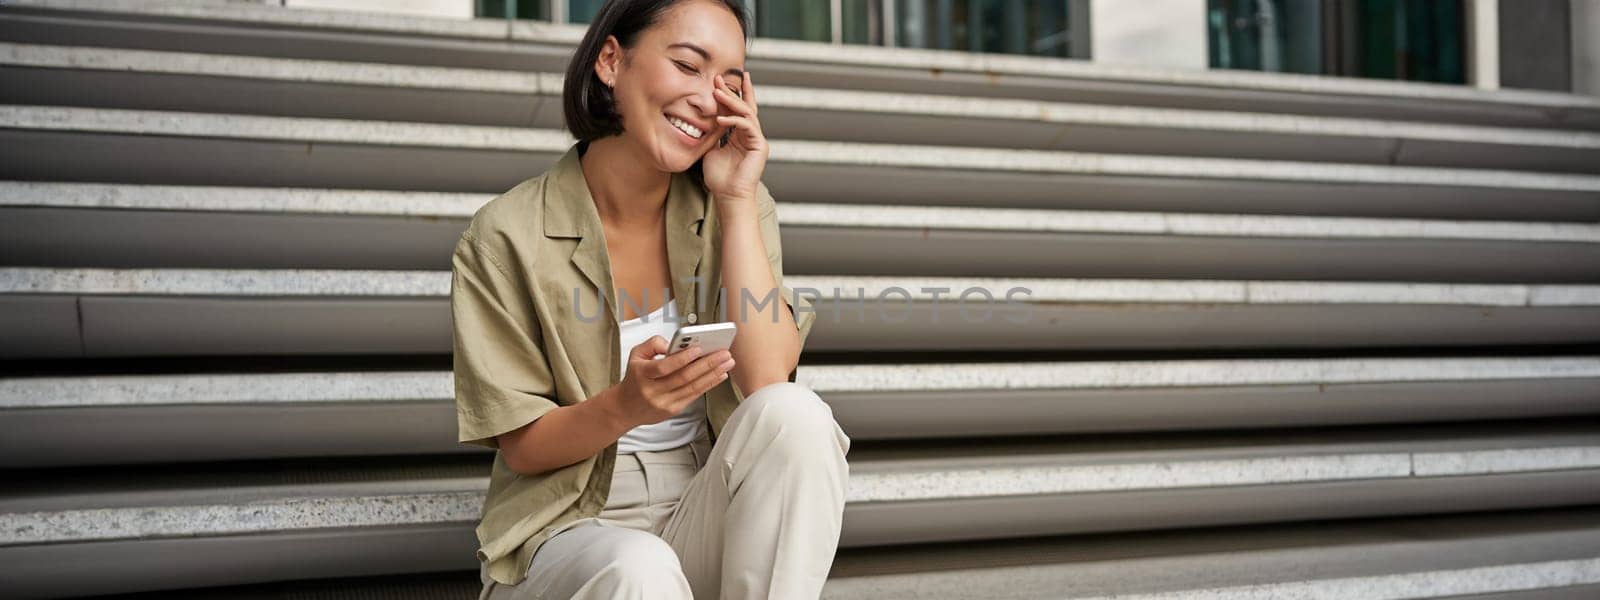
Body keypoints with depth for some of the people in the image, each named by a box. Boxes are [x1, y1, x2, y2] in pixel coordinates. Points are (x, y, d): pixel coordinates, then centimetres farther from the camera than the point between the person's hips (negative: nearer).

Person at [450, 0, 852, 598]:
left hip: (708, 517, 4)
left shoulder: (736, 210, 1)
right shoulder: (504, 239, -8)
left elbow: (768, 388, -13)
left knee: (797, 414, -27)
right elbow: (520, 448, -6)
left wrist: (736, 201, -14)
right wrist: (624, 406, -28)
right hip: (570, 528, -3)